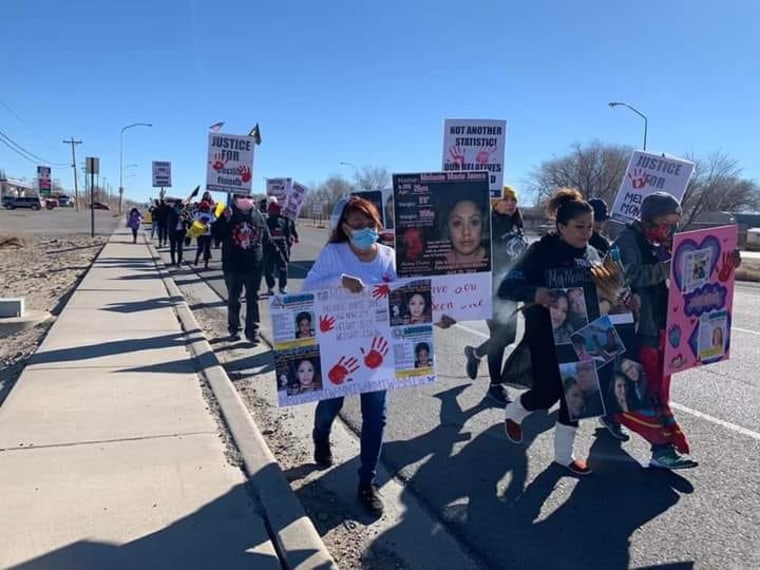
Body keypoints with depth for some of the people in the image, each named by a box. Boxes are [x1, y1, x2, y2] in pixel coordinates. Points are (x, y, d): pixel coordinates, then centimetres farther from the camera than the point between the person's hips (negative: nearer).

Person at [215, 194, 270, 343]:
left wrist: (259, 253, 4)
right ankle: (234, 329, 20)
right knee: (233, 299, 9)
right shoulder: (228, 214, -3)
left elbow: (266, 237, 11)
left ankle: (252, 329, 12)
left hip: (254, 266, 1)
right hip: (233, 266, -1)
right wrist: (225, 219, -23)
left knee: (253, 299, 5)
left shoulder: (257, 216, 2)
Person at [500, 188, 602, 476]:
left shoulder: (592, 254, 5)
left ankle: (563, 454, 23)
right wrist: (536, 293, -39)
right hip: (546, 335, -6)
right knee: (548, 392, -4)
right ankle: (513, 412, 30)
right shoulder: (542, 251, -14)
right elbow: (506, 287, -20)